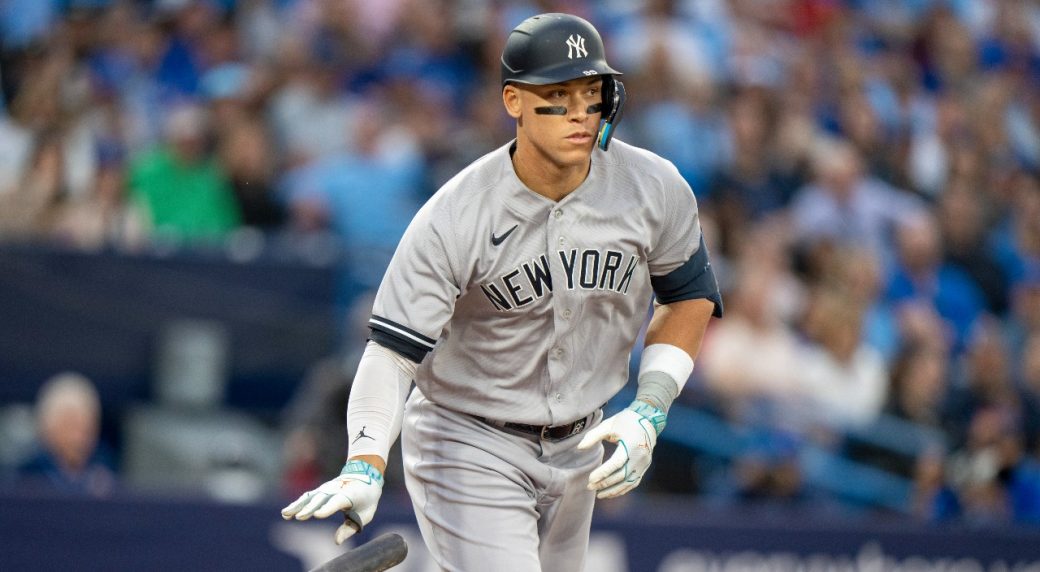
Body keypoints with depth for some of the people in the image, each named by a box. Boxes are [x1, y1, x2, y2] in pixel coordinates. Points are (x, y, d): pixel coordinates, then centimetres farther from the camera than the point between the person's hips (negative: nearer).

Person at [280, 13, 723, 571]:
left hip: (576, 448, 5)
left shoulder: (655, 190, -12)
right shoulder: (456, 217, -24)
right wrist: (365, 467, -40)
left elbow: (690, 297, 5)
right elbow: (393, 349, -25)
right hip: (469, 449, -5)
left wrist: (647, 413, -8)